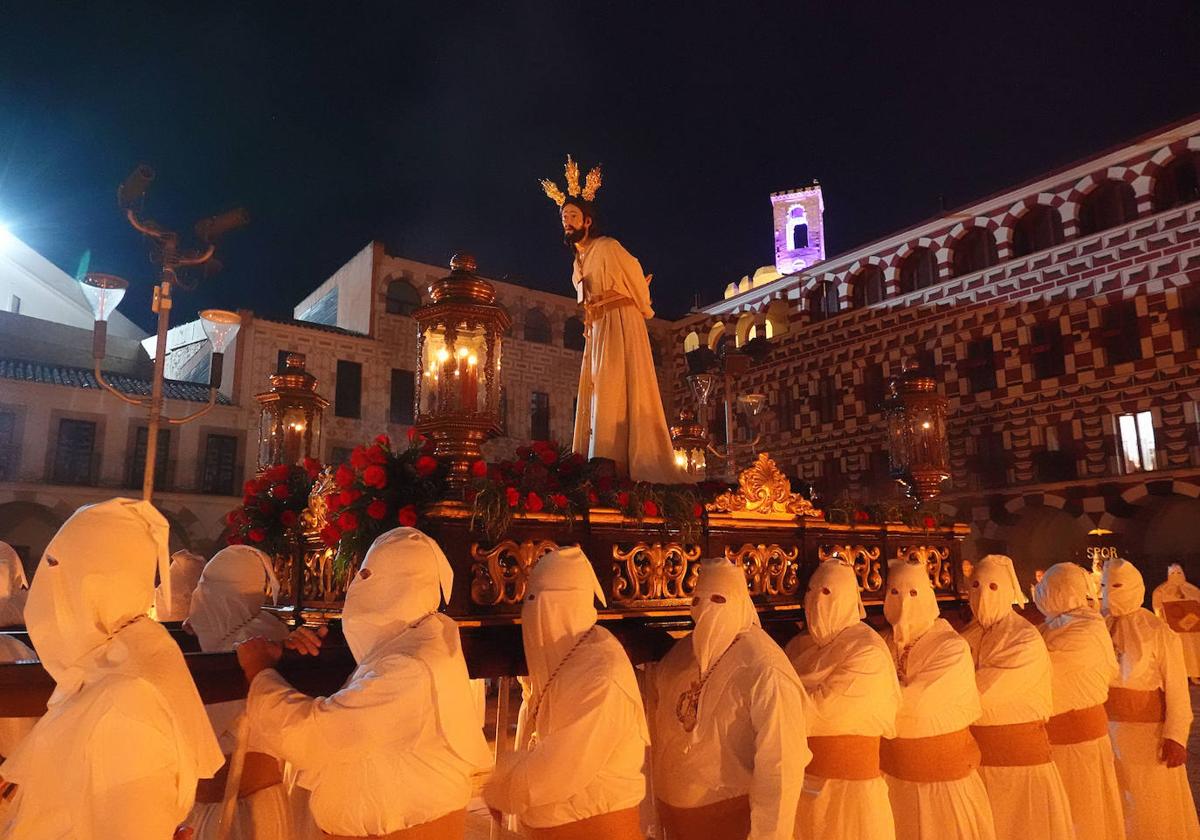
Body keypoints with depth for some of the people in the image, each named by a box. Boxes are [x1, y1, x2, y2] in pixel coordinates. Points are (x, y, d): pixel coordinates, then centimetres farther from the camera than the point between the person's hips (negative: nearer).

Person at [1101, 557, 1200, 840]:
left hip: (1145, 732, -4)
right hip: (1103, 728, 4)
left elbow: (1176, 687, -9)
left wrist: (1176, 736, -13)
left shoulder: (1157, 631, -10)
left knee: (1149, 806, 7)